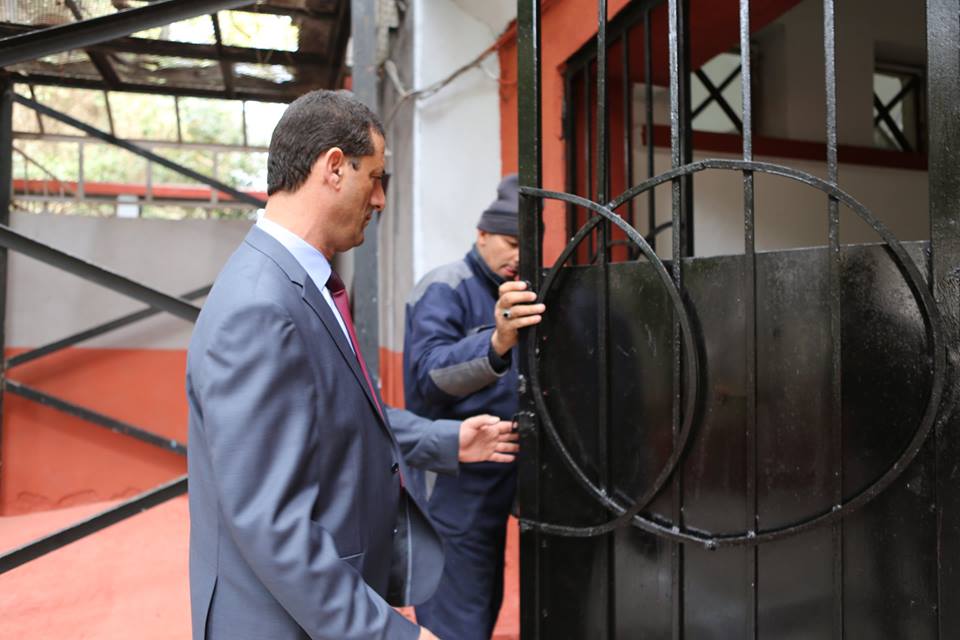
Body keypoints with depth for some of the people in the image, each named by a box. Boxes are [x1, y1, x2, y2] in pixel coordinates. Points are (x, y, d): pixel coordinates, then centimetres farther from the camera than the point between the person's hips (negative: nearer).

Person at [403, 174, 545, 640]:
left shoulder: (508, 291, 11)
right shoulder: (443, 289, -14)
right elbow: (431, 373, -32)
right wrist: (496, 343, -48)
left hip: (496, 473, 8)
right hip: (455, 477, -8)